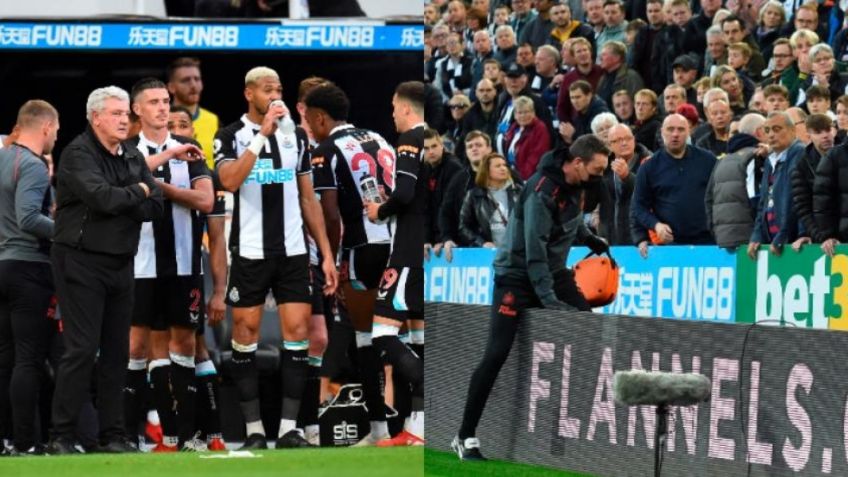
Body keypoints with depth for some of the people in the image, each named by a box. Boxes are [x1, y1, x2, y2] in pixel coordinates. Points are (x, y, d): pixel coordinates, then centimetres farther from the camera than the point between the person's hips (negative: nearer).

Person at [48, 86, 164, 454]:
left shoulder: (134, 159, 13)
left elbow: (155, 207, 2)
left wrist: (119, 203, -12)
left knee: (117, 352, 8)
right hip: (81, 261, -7)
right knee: (82, 349, -10)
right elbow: (100, 196, -24)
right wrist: (137, 193, -7)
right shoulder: (78, 154, -9)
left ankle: (113, 436, 14)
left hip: (121, 264, 7)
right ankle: (61, 437, -6)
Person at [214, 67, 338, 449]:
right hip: (250, 253, -3)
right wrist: (263, 134, -25)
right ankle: (254, 430, 7)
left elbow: (308, 199, 13)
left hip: (292, 252, 3)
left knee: (297, 331, -3)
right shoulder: (231, 136, -3)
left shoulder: (296, 136, 10)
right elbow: (229, 181, -22)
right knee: (246, 333, 1)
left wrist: (327, 253, 8)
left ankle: (289, 428, -1)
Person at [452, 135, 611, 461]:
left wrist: (588, 238, 11)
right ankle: (465, 437, -6)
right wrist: (548, 299, -33)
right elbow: (534, 251, -30)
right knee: (496, 354, -11)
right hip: (517, 274, -8)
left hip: (553, 270, 8)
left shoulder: (576, 183, -3)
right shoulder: (542, 192, -28)